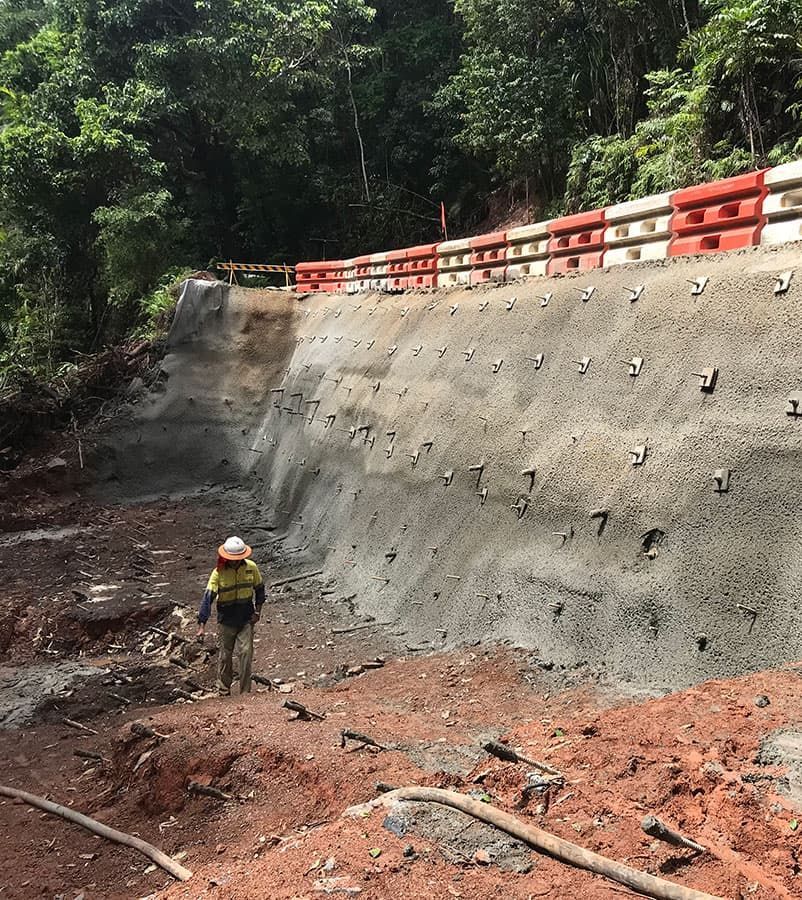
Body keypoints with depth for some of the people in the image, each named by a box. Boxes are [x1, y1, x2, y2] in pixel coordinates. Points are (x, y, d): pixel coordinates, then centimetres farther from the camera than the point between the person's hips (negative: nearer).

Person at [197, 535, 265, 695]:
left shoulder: (251, 567, -9)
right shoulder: (218, 572, -16)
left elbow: (259, 589, 7)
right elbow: (208, 597, -20)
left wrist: (258, 611, -1)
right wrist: (202, 625, -26)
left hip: (246, 618, 1)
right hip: (226, 620, -1)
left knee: (246, 653, -6)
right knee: (225, 656, 10)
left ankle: (245, 692, 6)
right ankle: (223, 692, 27)